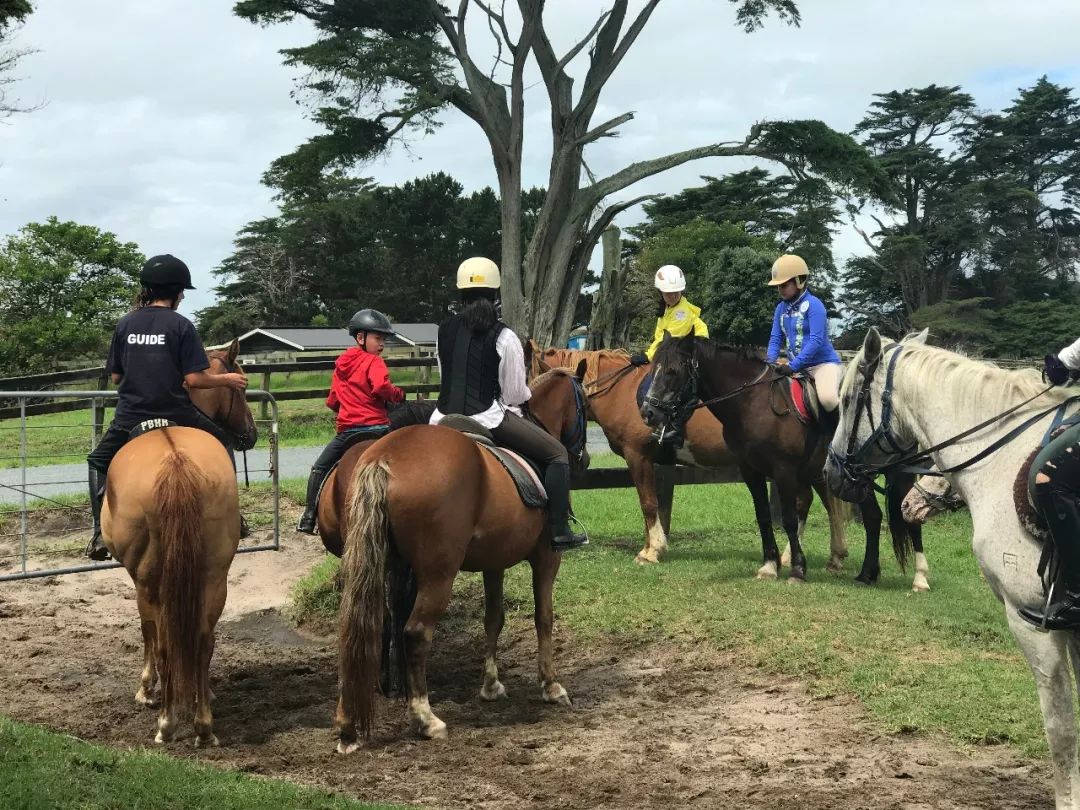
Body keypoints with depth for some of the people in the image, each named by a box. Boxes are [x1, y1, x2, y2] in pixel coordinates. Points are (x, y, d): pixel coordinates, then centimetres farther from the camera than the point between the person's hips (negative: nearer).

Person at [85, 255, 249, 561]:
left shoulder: (125, 324, 3)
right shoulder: (181, 326, -8)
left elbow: (116, 376, 8)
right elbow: (194, 379, -13)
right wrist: (226, 379, 4)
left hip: (130, 417, 3)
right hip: (175, 415, -2)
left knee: (99, 462, 25)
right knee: (221, 444, 22)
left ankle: (101, 533, 10)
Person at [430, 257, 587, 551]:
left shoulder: (444, 330, 8)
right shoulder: (504, 336, -7)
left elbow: (444, 379, 14)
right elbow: (515, 394, -4)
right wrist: (525, 395, 19)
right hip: (487, 419, -5)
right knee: (557, 453, 7)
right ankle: (559, 531, 1)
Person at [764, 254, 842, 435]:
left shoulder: (813, 305, -14)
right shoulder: (781, 308, 8)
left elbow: (817, 340, -22)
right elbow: (776, 338, 10)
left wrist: (793, 366, -27)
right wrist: (770, 360, -10)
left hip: (823, 362, -8)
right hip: (796, 365, 8)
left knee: (827, 398, -33)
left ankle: (835, 436, -10)